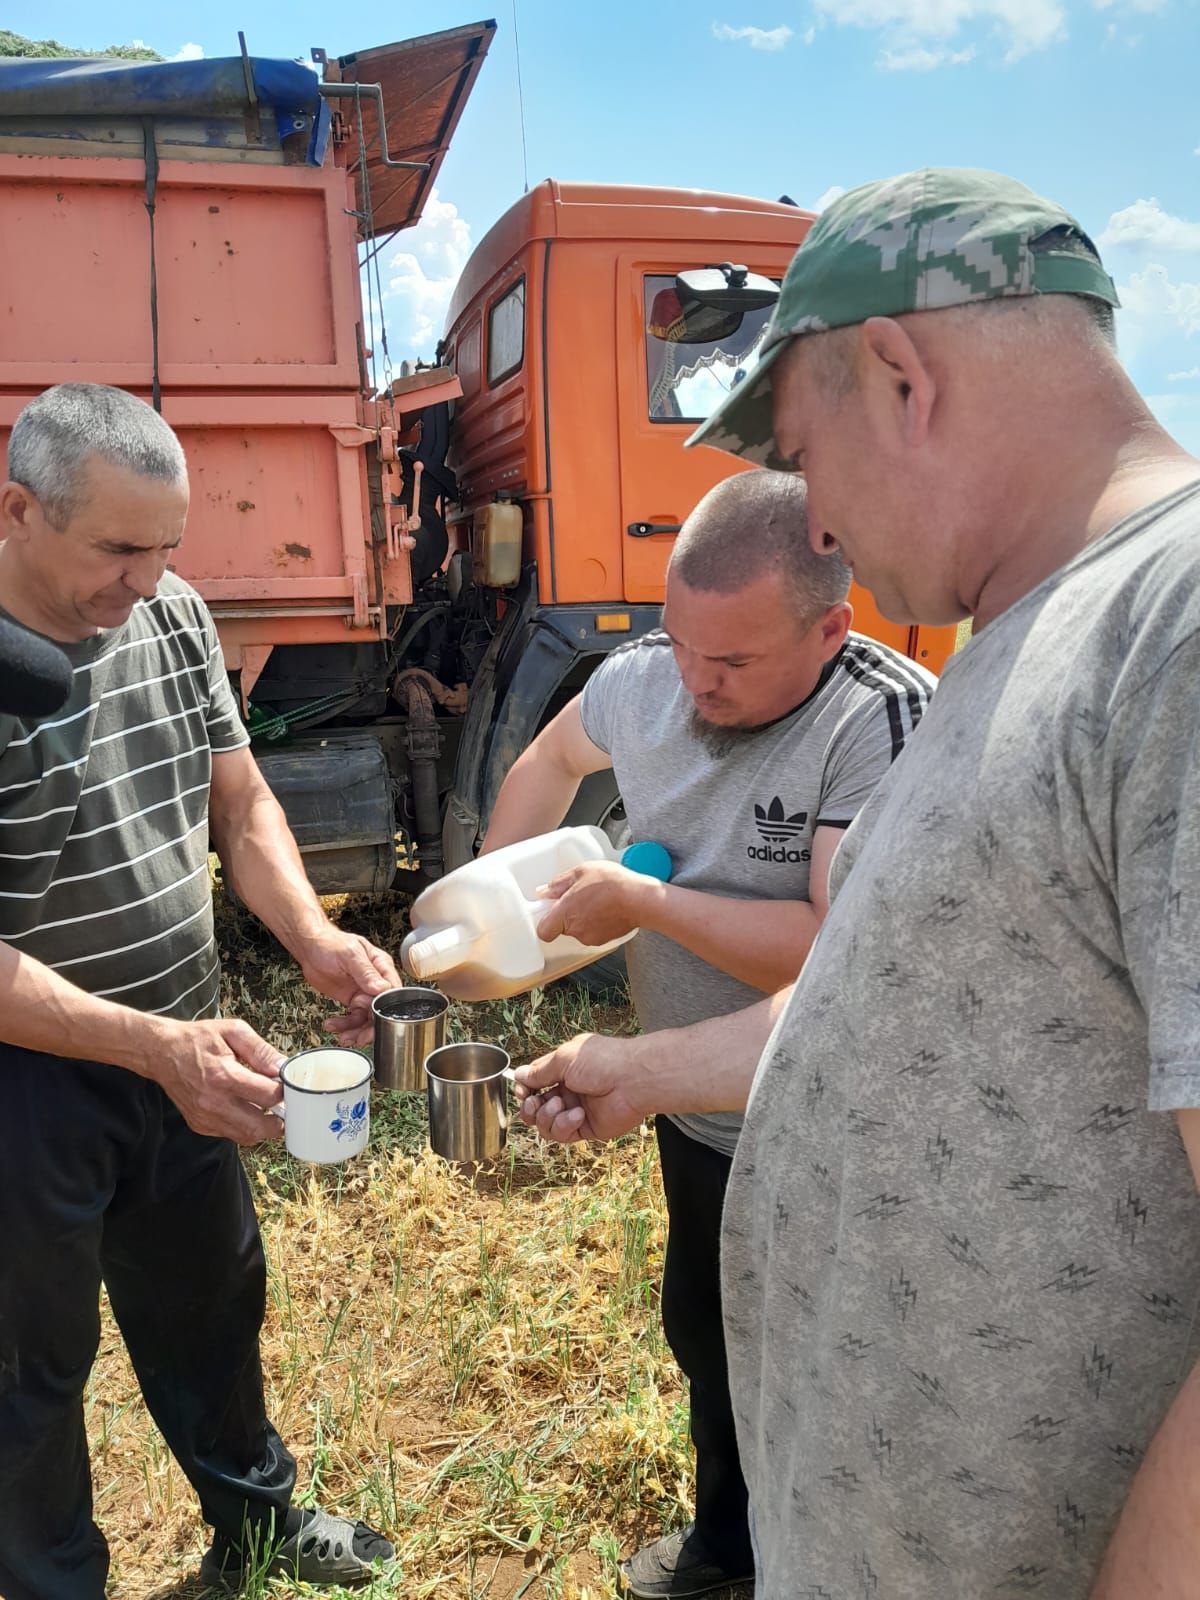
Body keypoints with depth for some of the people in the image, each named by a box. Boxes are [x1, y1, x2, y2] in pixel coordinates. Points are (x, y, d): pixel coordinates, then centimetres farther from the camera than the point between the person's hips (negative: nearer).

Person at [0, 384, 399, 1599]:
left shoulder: (173, 614, -4)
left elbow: (239, 805, 5)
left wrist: (314, 939, -11)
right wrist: (154, 1045, -32)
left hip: (183, 1052, 6)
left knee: (213, 1305, 25)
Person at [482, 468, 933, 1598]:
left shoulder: (887, 725, -29)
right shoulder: (646, 674, -9)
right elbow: (554, 757, 12)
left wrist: (642, 902, -29)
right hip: (694, 1114, 7)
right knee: (702, 1336, 28)